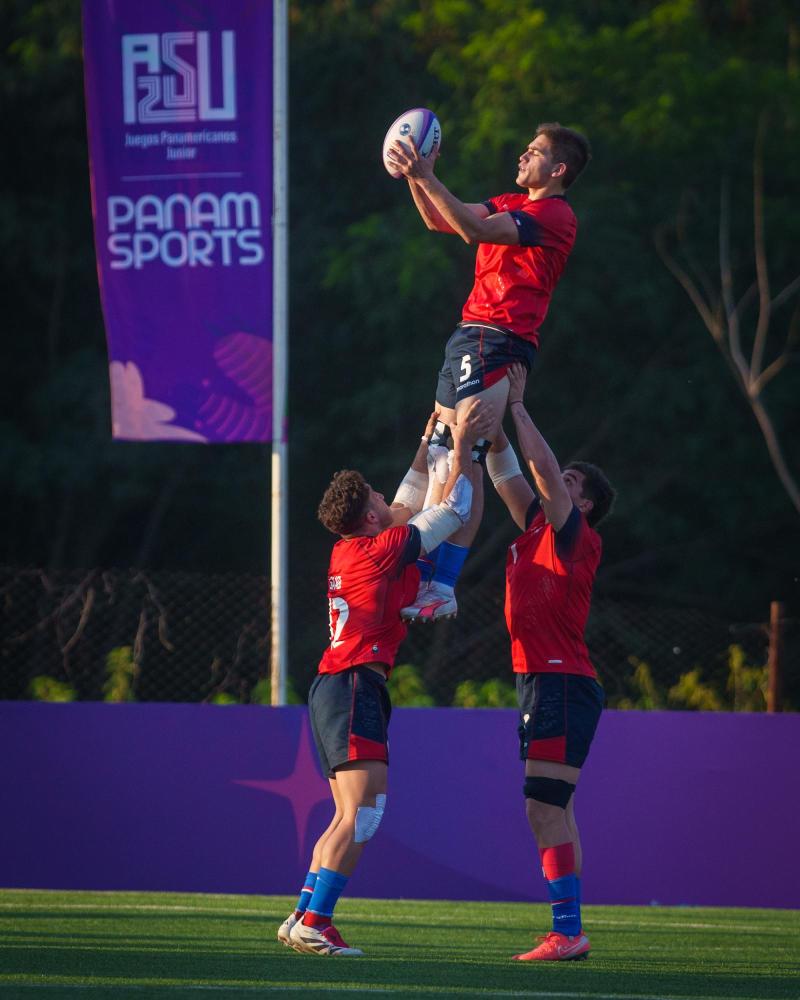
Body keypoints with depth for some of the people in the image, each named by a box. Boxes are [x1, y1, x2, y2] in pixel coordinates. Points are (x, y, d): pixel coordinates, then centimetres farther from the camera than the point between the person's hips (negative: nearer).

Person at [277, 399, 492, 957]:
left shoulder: (350, 550, 17)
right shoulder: (384, 549, -6)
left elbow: (410, 503, 33)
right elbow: (454, 509, 2)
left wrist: (429, 445, 36)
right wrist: (462, 448, 10)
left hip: (335, 688, 10)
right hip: (356, 686, -10)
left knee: (351, 817, 9)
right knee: (362, 812, -15)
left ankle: (303, 919, 5)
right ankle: (314, 923, -22)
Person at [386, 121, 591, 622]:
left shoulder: (554, 215, -9)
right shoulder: (514, 204, 22)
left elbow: (475, 229, -21)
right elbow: (441, 221, 21)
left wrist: (426, 176, -22)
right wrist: (416, 176, 5)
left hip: (497, 341, -10)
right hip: (472, 335, 10)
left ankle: (443, 588, -20)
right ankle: (425, 575, 15)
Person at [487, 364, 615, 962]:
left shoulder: (577, 536, -6)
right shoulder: (537, 529, 16)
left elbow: (545, 469, -15)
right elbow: (505, 471, 21)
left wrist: (517, 406, -9)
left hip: (563, 683, -9)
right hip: (541, 683, 9)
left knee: (544, 807, -15)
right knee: (553, 810, 8)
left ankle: (567, 931, -18)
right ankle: (568, 933, 9)